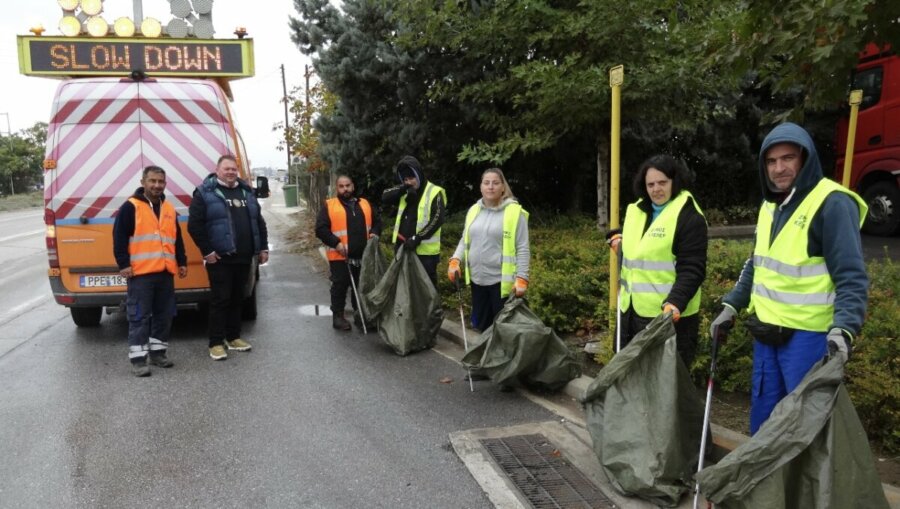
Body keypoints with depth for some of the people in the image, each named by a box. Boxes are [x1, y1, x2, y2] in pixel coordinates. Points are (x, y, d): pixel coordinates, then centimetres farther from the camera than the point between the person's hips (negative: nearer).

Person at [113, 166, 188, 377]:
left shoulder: (169, 209, 16)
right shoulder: (130, 207, -3)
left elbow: (177, 239, 22)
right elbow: (119, 237, -7)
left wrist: (182, 262, 16)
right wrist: (123, 264, -12)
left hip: (165, 272, 6)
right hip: (140, 273, -6)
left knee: (164, 315, 11)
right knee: (139, 316, -4)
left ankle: (158, 352, 24)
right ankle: (138, 358, 1)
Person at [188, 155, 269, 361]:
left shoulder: (246, 191, 14)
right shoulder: (205, 193, -4)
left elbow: (259, 222, 18)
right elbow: (194, 225, -9)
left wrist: (263, 247, 12)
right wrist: (207, 251, -13)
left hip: (244, 258, 6)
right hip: (220, 258, -6)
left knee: (237, 298, 13)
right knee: (220, 300, -3)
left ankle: (233, 337, 25)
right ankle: (216, 343, 5)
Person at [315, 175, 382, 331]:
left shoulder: (365, 204, 13)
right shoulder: (329, 206, -2)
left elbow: (377, 221, 22)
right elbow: (320, 228, -8)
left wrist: (375, 233, 1)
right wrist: (336, 243, -17)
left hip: (363, 256, 4)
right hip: (340, 256, -4)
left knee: (362, 287, 12)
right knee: (340, 287, 3)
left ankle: (361, 316, 24)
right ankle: (338, 316, 15)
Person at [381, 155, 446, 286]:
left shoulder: (434, 192, -8)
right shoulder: (405, 193, 11)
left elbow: (437, 219, -17)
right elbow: (385, 198, 0)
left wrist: (417, 238, -22)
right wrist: (403, 188, -16)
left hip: (425, 250, -6)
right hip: (404, 247, 6)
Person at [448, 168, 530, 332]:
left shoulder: (515, 212, -8)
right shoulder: (473, 210, 9)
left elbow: (522, 249, -8)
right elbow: (465, 241, 15)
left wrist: (521, 278, -14)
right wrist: (455, 261, -1)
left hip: (502, 281, -5)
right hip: (477, 279, 6)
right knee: (480, 325, 17)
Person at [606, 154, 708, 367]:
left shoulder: (689, 217, -12)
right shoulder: (636, 211, 10)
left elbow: (692, 270, -18)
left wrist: (675, 301, -31)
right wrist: (617, 237, 10)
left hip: (669, 315, -7)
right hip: (632, 311, 7)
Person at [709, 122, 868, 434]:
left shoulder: (832, 204, -15)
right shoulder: (770, 204, 11)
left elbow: (851, 277, -18)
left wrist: (843, 329, -30)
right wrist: (731, 306, 15)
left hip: (808, 335, -8)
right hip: (767, 331, 8)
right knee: (763, 414, 18)